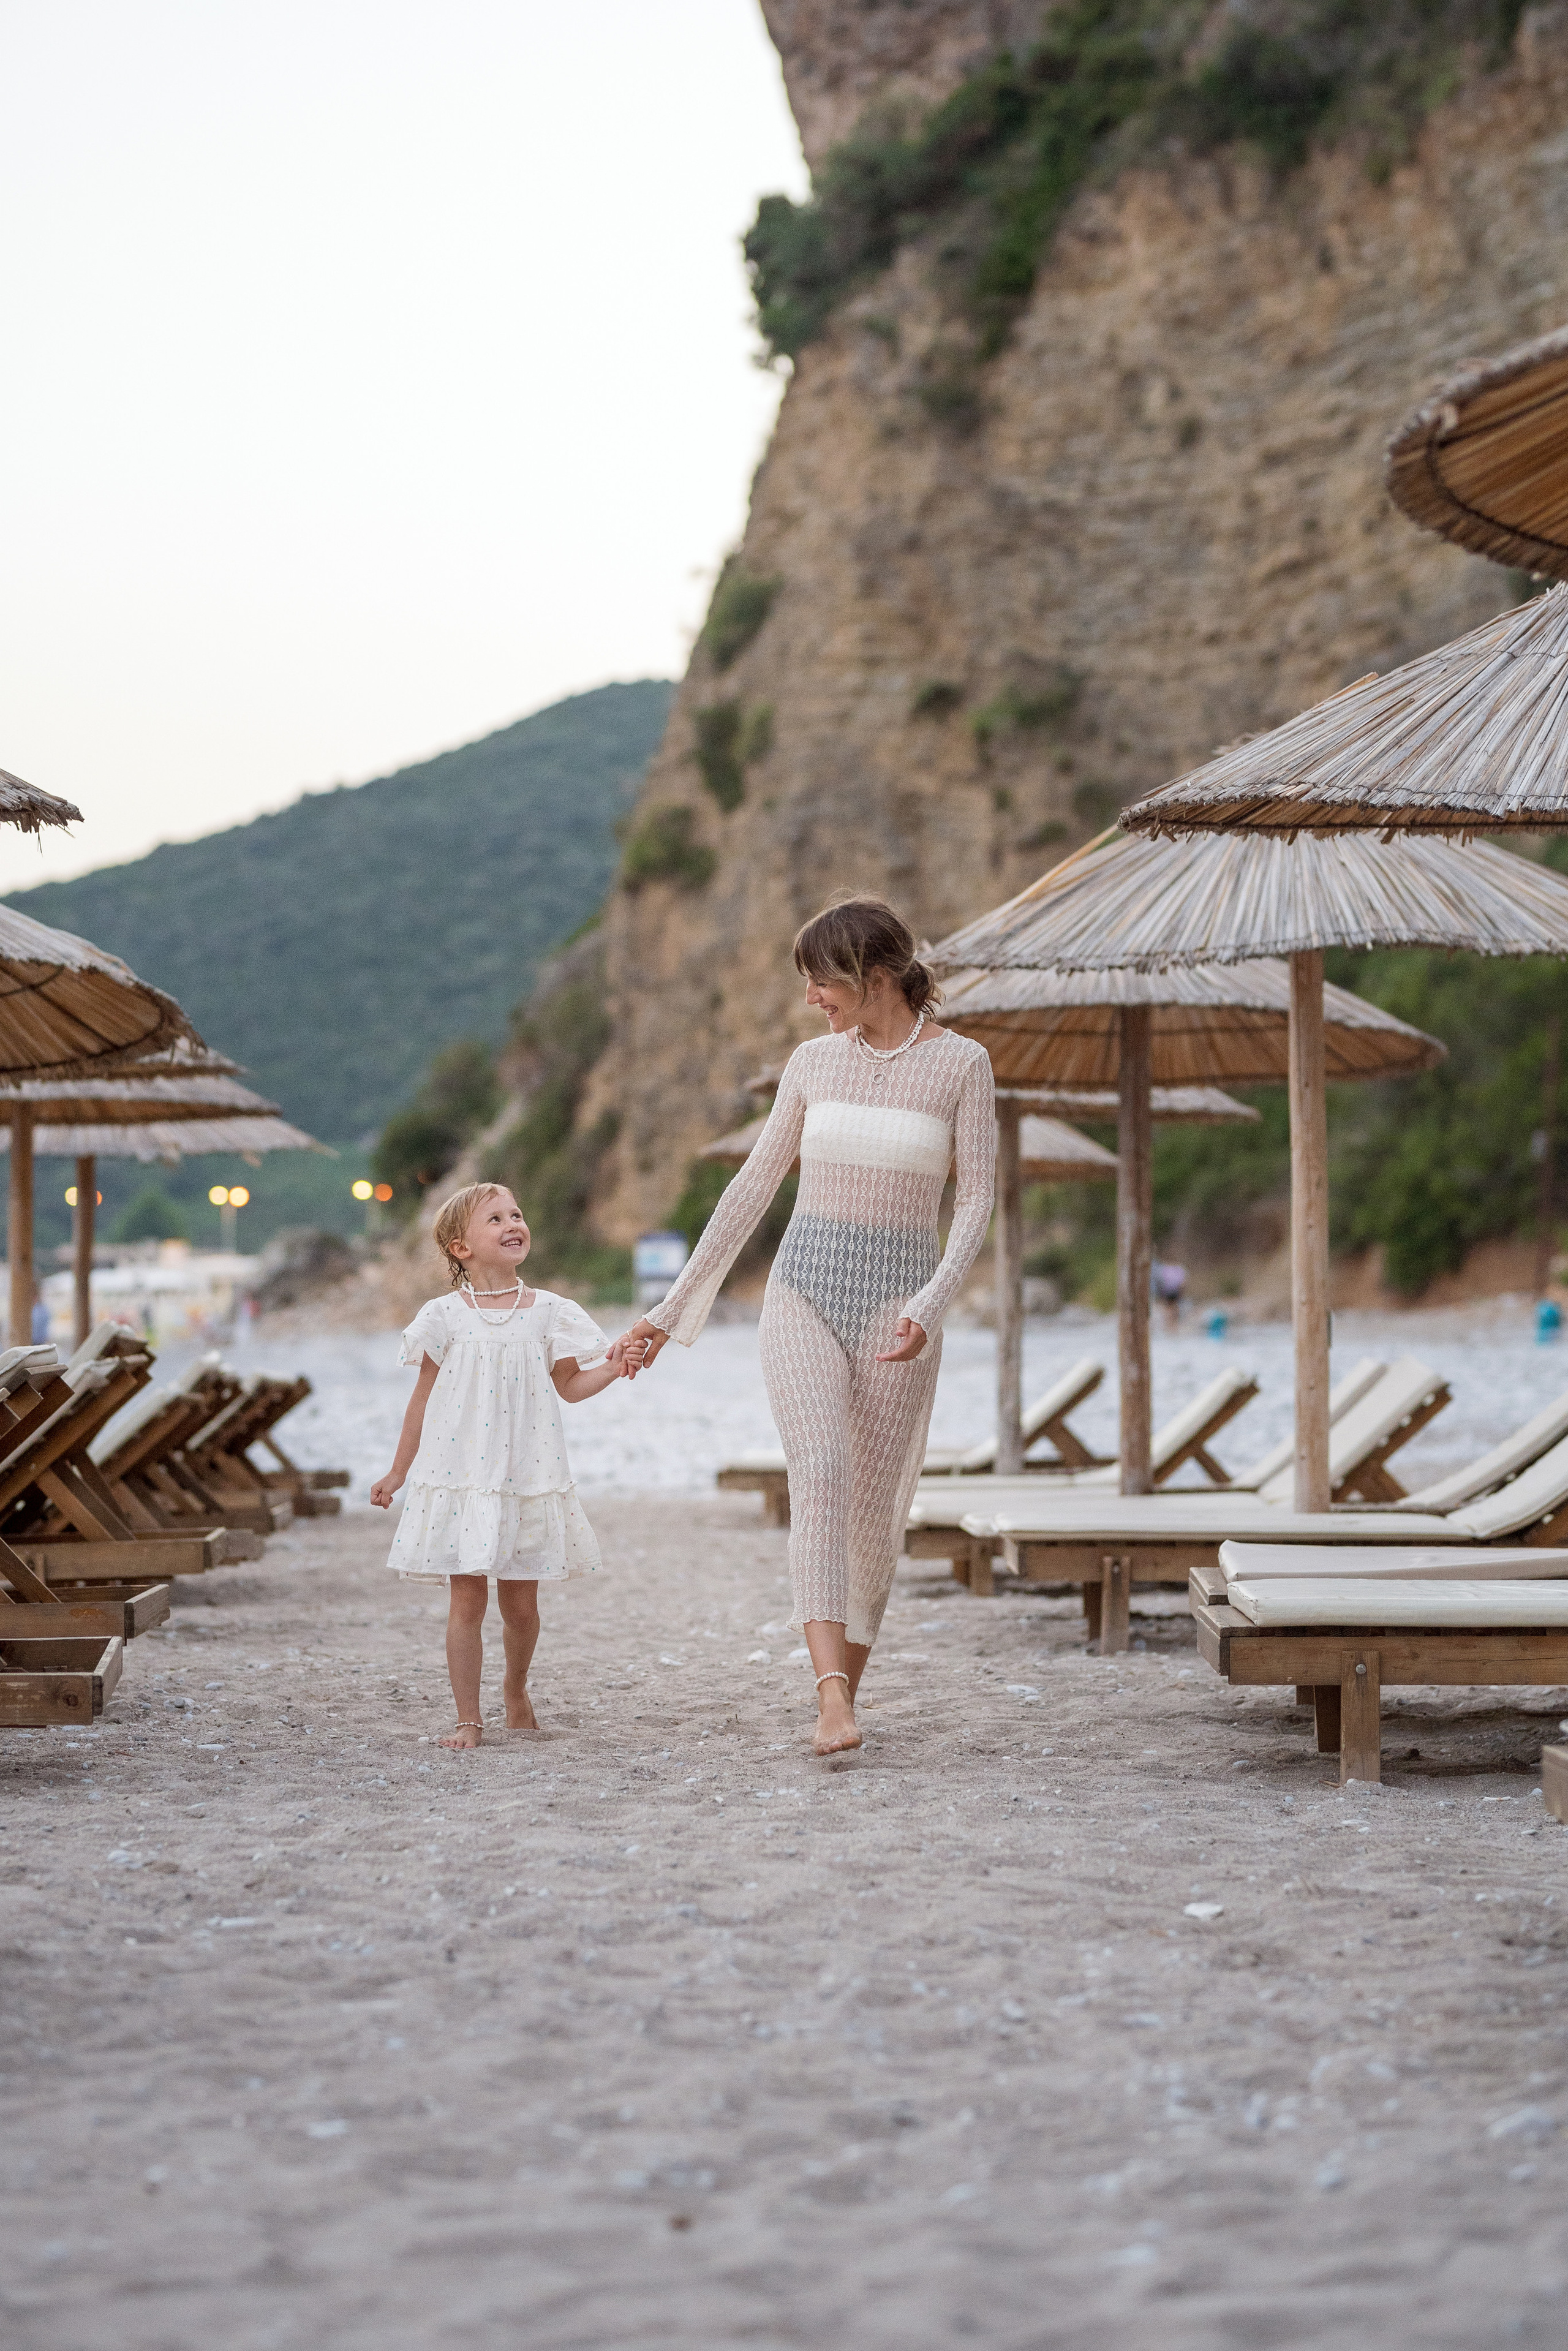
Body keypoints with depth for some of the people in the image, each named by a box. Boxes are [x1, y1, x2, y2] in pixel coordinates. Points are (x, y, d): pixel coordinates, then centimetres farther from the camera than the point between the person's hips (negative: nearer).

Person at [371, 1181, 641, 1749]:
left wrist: (611, 1368, -7)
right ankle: (468, 1718, 7)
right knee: (467, 1598, -2)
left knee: (521, 1600, 7)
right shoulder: (446, 1316, -1)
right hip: (461, 1478, -2)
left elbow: (568, 1385, 12)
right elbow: (424, 1398, 7)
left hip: (527, 1477, 2)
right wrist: (398, 1472, 10)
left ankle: (516, 1688, 34)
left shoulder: (546, 1312, 3)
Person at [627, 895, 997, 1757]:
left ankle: (843, 1692, 20)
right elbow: (753, 1186, 13)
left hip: (899, 1301, -1)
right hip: (805, 1289, 1)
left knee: (874, 1507, 2)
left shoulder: (960, 1063, -1)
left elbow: (977, 1200, -5)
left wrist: (930, 1306, -20)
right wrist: (675, 1308, 13)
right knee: (821, 1471, -20)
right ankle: (832, 1697, -30)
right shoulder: (813, 1062, 8)